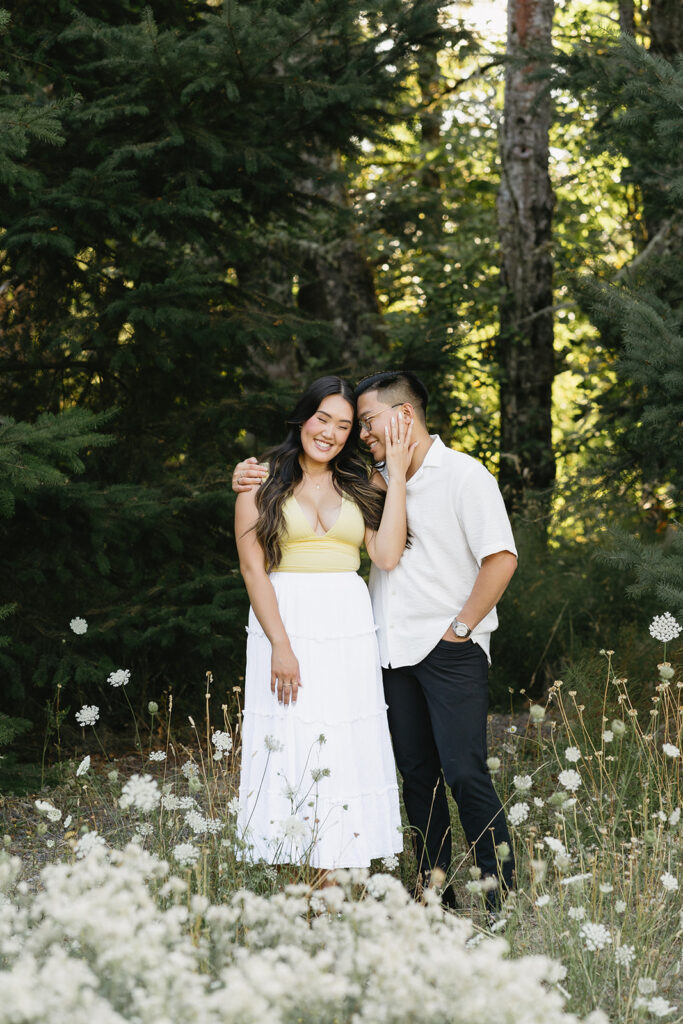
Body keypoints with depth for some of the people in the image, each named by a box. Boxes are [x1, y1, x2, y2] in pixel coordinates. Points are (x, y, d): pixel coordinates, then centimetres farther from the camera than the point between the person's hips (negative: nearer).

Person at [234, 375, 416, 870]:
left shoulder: (360, 486, 13)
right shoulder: (262, 484, 5)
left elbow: (388, 556, -2)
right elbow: (253, 569, -3)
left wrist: (397, 475, 1)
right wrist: (280, 645, -13)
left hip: (349, 630, 3)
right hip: (284, 624, -3)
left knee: (344, 755, -1)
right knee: (289, 750, -5)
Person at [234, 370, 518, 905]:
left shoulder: (464, 475, -4)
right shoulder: (376, 481, 15)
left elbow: (501, 558, -11)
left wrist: (462, 627, -12)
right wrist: (255, 477, 5)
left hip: (451, 650, -6)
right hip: (396, 651, 6)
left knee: (465, 772, -11)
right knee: (417, 774, 7)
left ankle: (503, 897, -6)